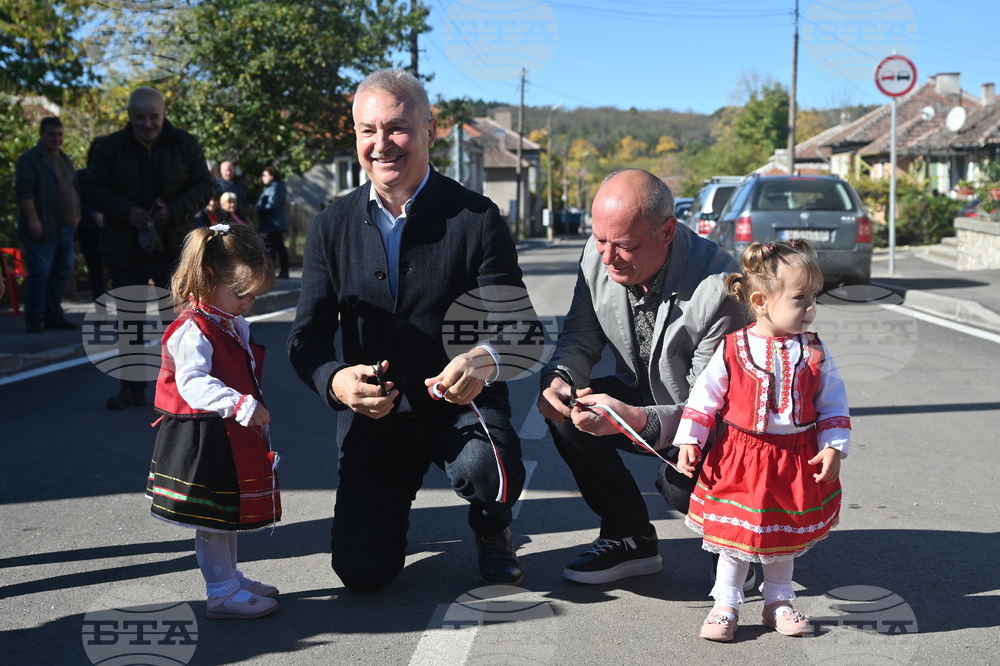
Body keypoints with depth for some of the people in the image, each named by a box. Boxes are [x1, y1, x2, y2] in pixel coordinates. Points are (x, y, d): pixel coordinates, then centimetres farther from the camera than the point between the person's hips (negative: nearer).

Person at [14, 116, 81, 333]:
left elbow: (74, 189, 26)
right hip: (43, 230, -8)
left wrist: (77, 214, 18)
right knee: (39, 274, -7)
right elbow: (24, 191, -13)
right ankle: (34, 319, -3)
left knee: (61, 273, 10)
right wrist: (33, 219, -20)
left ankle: (53, 315, 18)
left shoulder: (64, 159, 20)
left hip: (65, 229, 8)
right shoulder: (29, 159, -5)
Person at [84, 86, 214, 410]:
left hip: (173, 247, -1)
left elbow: (203, 186, -1)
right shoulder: (111, 146, 0)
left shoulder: (185, 144, -1)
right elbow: (93, 187, -2)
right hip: (126, 248, 1)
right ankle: (132, 388, 18)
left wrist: (174, 211, -18)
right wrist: (128, 212, -18)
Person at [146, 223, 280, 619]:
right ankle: (222, 593, 7)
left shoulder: (233, 325, 12)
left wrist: (253, 412, 25)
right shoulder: (193, 330, -20)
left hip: (233, 437, 10)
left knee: (230, 513, 20)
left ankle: (230, 578, 33)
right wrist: (240, 405, -40)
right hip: (204, 437, -10)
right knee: (214, 518, -1)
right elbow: (192, 382, -31)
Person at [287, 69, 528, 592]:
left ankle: (491, 533, 5)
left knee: (491, 471, -35)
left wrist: (485, 360, -40)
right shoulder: (332, 227, -1)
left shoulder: (477, 219, -10)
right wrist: (336, 380, -29)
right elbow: (307, 335, -4)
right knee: (363, 571, -6)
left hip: (459, 406, -2)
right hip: (372, 418, 2)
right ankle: (397, 498, 32)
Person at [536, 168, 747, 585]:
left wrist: (635, 420, -45)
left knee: (682, 484, -33)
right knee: (565, 411, -19)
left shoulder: (719, 288, -31)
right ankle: (631, 539, -1)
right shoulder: (598, 255, -14)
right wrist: (559, 378, -25)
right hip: (640, 396, 6)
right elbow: (580, 335, -1)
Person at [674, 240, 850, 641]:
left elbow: (833, 404, 3)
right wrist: (689, 442, -6)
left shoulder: (814, 353, -4)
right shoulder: (732, 349, -10)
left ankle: (778, 603, 33)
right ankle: (725, 605, 20)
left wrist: (833, 448, -6)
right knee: (734, 535, 5)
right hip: (739, 460, -2)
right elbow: (705, 395, -4)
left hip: (796, 464, 3)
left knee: (787, 537, 16)